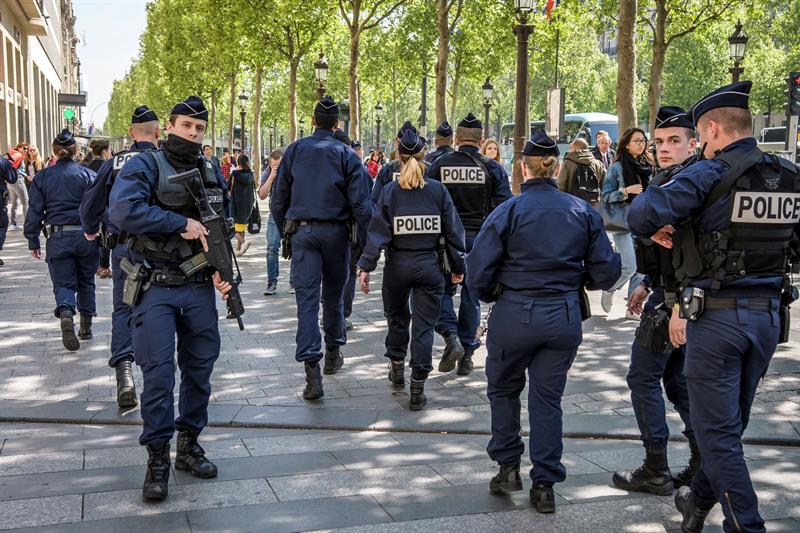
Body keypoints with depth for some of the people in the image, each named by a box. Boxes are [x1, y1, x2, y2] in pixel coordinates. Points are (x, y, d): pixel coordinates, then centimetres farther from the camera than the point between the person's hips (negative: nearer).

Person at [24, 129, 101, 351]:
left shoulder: (42, 177, 2)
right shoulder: (88, 175, -2)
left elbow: (35, 211, 2)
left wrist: (33, 240, 8)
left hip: (58, 238, 0)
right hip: (86, 236, 0)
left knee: (63, 283, 4)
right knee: (86, 281, 17)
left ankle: (66, 314, -24)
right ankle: (86, 325, 22)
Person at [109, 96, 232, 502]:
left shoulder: (212, 174, 11)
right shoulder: (145, 166, -7)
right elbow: (122, 210, -24)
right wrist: (182, 224, -20)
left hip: (199, 288, 5)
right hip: (156, 288, -5)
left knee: (199, 369, 11)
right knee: (157, 374, -4)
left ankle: (189, 444, 27)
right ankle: (157, 459, 7)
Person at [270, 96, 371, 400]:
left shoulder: (294, 151, 5)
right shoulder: (346, 155, 0)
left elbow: (279, 198, 6)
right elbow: (360, 204, -6)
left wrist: (284, 230, 16)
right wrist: (367, 242, -1)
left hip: (302, 231, 0)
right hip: (335, 232, 0)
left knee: (307, 298, -4)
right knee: (334, 295, 16)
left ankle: (312, 369, -15)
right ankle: (333, 353, 32)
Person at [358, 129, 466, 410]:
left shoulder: (389, 191, -6)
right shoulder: (438, 190, -3)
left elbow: (377, 231, -9)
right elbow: (453, 231, 0)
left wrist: (366, 267, -7)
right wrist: (457, 266, 8)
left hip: (397, 265, 0)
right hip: (430, 267, 0)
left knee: (397, 318, 23)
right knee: (424, 326, 4)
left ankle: (397, 367, 37)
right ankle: (417, 389, 3)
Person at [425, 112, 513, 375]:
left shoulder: (439, 165, -2)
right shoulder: (493, 168, -2)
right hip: (479, 239, 1)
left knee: (443, 289, 13)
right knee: (471, 295, 10)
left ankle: (451, 336, -10)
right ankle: (467, 353, 14)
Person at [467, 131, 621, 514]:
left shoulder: (508, 211, -9)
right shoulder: (583, 212, 0)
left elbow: (477, 273, -12)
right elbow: (607, 272, 0)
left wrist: (493, 296, 8)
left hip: (514, 314, -3)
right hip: (565, 317, 3)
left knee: (503, 389, 20)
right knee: (548, 398, 12)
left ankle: (508, 467, 22)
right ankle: (544, 486, 15)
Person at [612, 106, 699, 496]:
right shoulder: (666, 180, 14)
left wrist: (679, 307, -28)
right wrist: (647, 285, 24)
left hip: (673, 300, -10)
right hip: (672, 296, 10)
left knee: (643, 378, -1)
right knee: (677, 379, 15)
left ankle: (656, 471, 6)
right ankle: (703, 466, 21)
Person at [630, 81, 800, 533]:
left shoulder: (710, 174, -14)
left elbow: (644, 214, -25)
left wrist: (657, 230, -4)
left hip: (718, 315, -7)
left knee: (717, 431, 3)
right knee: (731, 423, 20)